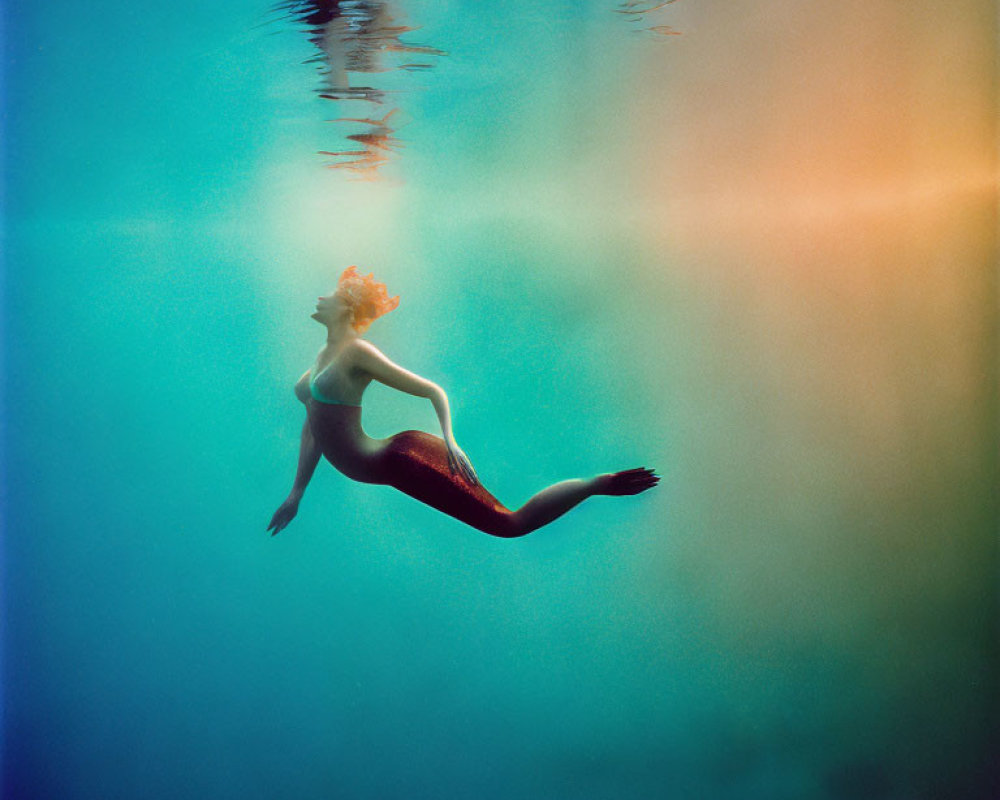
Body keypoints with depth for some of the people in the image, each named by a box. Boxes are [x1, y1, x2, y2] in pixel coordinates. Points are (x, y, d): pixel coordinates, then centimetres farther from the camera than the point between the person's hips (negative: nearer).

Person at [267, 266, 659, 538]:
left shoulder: (356, 352, -9)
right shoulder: (322, 357, 18)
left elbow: (432, 390, -12)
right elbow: (312, 426, 25)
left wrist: (449, 441, -27)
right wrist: (296, 492, 25)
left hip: (401, 460, -8)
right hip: (393, 463, 8)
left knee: (509, 524, -12)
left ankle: (600, 484, -4)